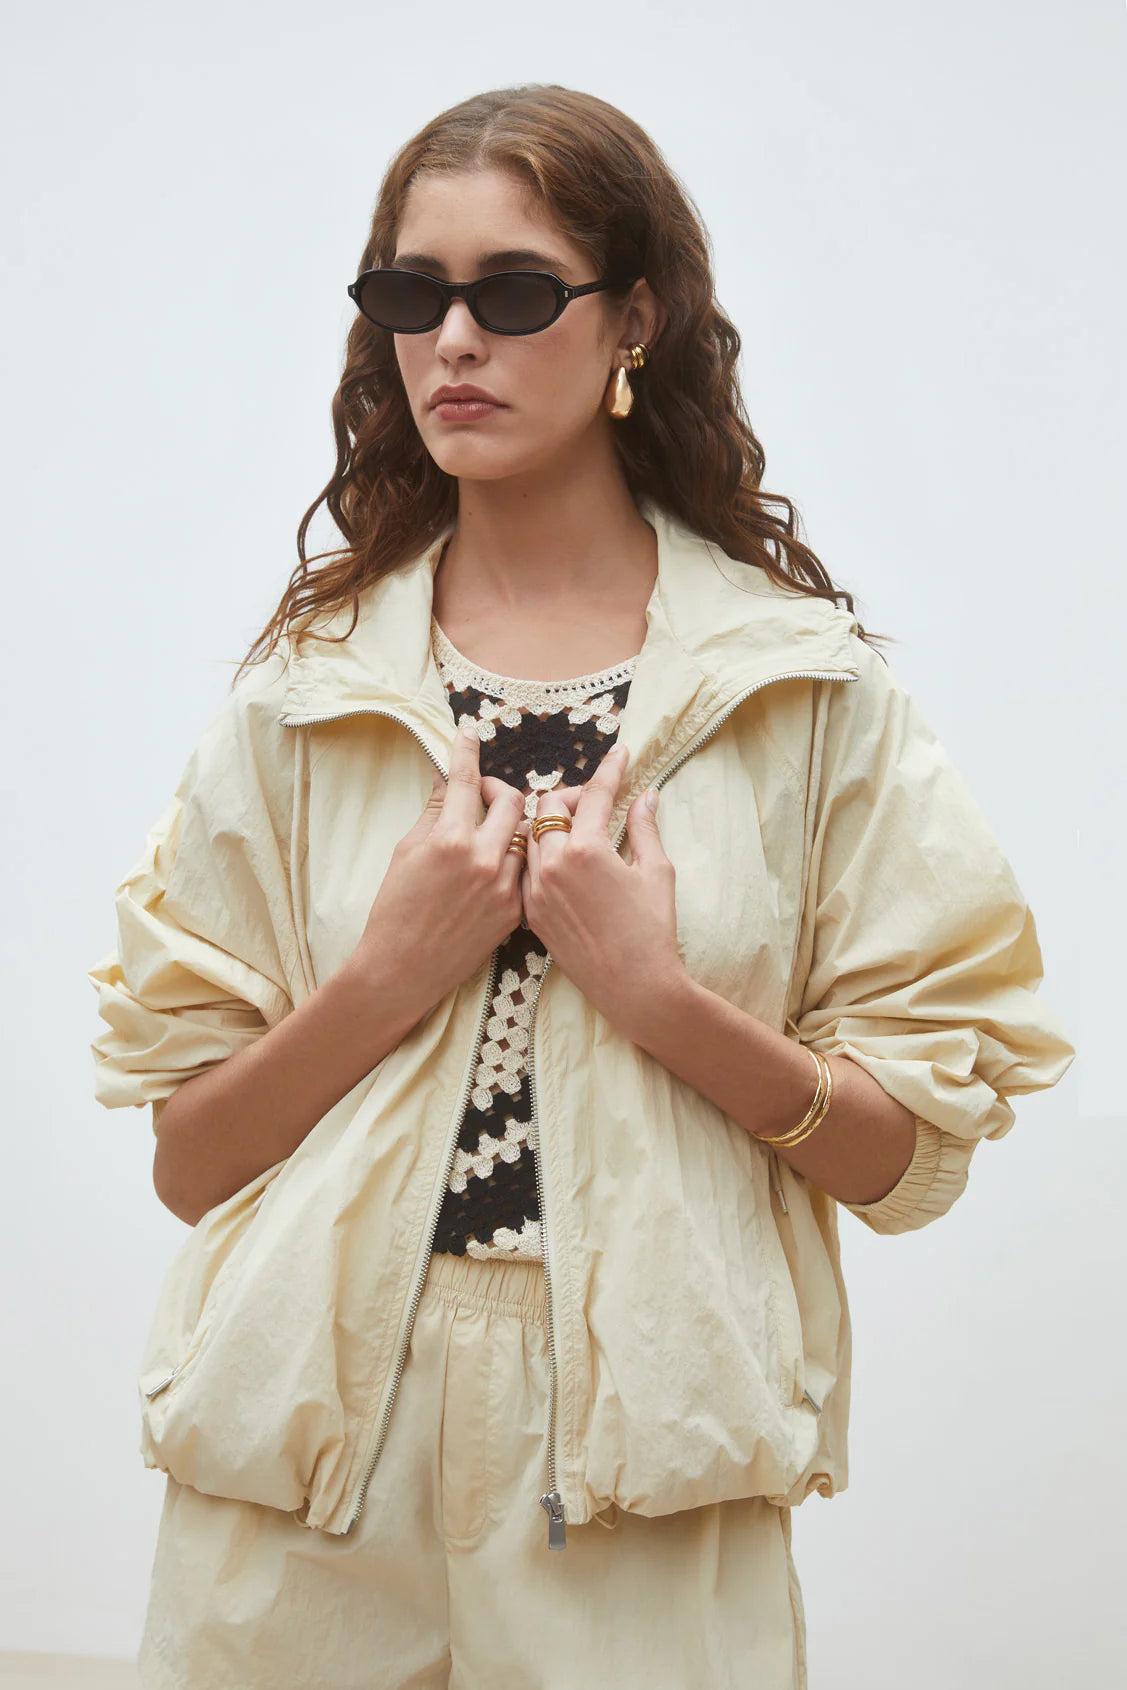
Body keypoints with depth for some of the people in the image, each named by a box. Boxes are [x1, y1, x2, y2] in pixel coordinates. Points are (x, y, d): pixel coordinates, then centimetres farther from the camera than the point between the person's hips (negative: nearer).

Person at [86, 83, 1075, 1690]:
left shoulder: (811, 684, 0)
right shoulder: (303, 691, 4)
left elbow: (915, 1155, -2)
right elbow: (187, 1162, 3)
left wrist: (657, 993, -15)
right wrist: (388, 978, -12)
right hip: (306, 1458, 2)